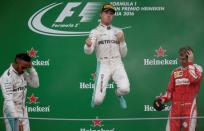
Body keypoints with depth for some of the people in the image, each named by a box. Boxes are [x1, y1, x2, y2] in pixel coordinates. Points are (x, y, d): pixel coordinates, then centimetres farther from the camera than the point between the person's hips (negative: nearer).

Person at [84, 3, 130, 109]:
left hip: (117, 64, 2)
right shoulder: (95, 32, 5)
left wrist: (122, 40, -3)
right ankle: (97, 95, 24)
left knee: (125, 89, -27)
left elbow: (123, 54, 14)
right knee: (98, 100, -16)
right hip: (103, 65, -2)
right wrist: (88, 45, -36)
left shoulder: (118, 31, 14)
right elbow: (88, 51, -12)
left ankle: (118, 94, 12)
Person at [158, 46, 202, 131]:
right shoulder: (175, 72, 13)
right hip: (175, 106, 4)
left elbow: (193, 79, -20)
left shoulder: (197, 68, 2)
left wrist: (190, 62, -12)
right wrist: (163, 99, -5)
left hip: (189, 106, -4)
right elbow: (170, 90, 13)